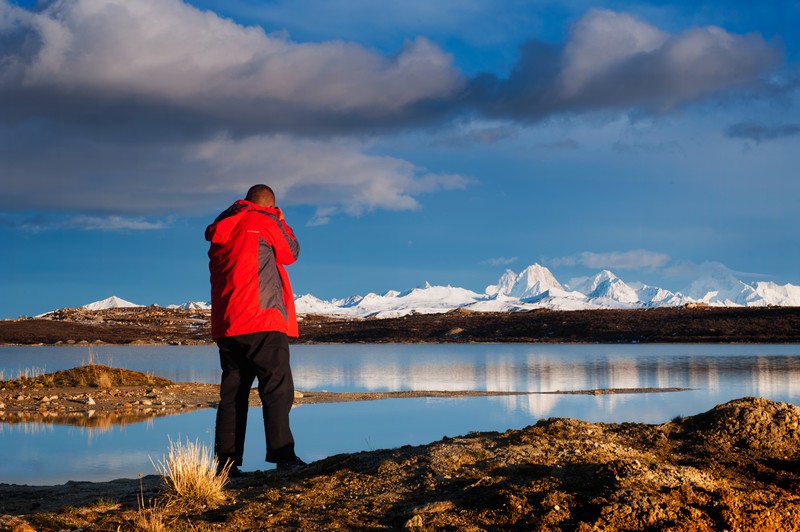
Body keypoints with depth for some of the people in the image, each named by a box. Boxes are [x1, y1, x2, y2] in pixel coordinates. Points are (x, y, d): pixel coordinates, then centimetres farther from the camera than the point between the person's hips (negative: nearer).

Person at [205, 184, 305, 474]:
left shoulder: (222, 227, 17)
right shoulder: (265, 221, -1)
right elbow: (290, 253, 10)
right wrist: (282, 223, 25)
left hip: (226, 325, 7)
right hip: (262, 321, -7)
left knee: (233, 391, 9)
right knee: (277, 387, -7)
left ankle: (226, 459, 4)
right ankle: (282, 454, -16)